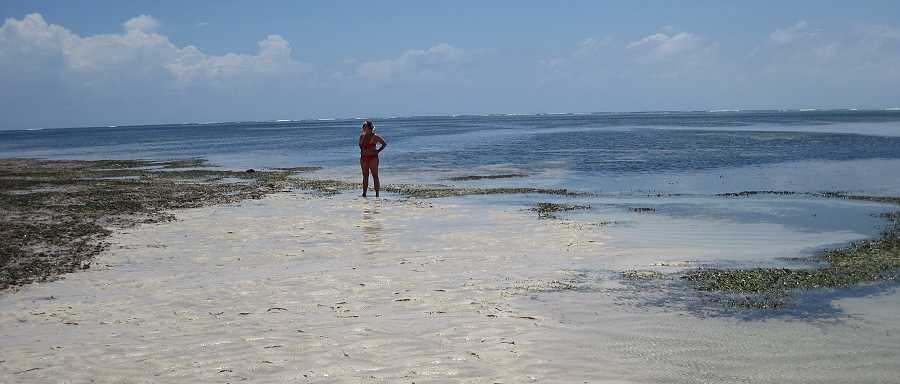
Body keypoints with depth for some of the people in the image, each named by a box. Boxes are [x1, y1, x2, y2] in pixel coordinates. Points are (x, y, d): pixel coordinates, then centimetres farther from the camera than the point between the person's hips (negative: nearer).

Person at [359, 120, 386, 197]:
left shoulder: (375, 136, -5)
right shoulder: (362, 136, 10)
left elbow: (384, 144, 1)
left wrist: (378, 151, -4)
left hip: (373, 158, -5)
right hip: (363, 158, 5)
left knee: (375, 176, -3)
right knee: (365, 176, 7)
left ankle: (377, 194, -2)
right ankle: (364, 194, 10)